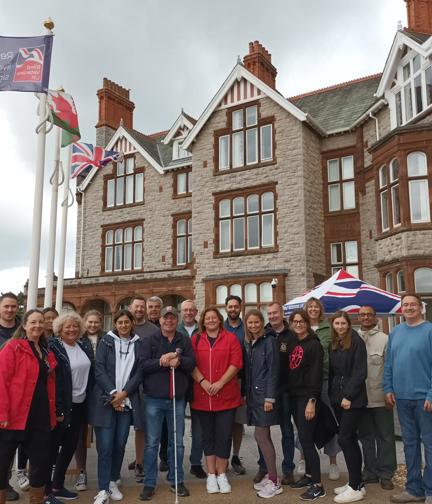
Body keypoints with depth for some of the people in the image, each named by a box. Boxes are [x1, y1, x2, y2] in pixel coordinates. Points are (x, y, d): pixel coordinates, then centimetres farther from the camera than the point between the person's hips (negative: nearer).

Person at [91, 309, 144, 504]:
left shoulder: (138, 344, 8)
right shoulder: (106, 341, 3)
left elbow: (139, 372, 3)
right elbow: (99, 369, -4)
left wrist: (124, 393, -10)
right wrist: (113, 393, -12)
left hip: (127, 401, 2)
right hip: (106, 400, -2)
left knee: (120, 444, 7)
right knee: (105, 446, -5)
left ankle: (112, 482, 24)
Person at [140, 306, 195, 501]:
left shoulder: (185, 341, 6)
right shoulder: (150, 341, 1)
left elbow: (192, 363, -4)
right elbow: (143, 364, -9)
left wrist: (177, 360, -20)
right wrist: (161, 362, -21)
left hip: (177, 399, 2)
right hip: (154, 399, -2)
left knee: (177, 443, 11)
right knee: (151, 443, 5)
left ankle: (176, 481, 25)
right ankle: (149, 484, 16)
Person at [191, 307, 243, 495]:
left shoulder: (230, 338, 1)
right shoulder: (196, 339, 6)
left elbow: (236, 363, -6)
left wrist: (220, 383, -14)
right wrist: (203, 382, -14)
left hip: (226, 396, -1)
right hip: (202, 396, 2)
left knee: (224, 435, 3)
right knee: (208, 436, 10)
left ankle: (221, 474, 18)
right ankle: (211, 475, 21)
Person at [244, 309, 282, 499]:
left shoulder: (269, 341, -9)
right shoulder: (247, 343, 11)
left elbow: (273, 371, -13)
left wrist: (270, 397, -17)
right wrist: (245, 394, 10)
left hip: (264, 394, -7)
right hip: (253, 394, 7)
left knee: (261, 436, -6)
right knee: (264, 436, 13)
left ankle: (275, 482, 5)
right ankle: (271, 476, 25)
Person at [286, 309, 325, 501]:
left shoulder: (314, 344, -10)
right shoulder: (293, 344, 11)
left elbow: (316, 374, -16)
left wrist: (312, 401, -21)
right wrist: (288, 393, 9)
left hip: (307, 397, -7)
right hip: (294, 396, 7)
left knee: (306, 439, -7)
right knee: (303, 438, 14)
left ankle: (317, 485, 0)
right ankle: (309, 475, 27)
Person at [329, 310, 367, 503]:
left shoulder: (356, 342, -9)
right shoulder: (333, 344, 10)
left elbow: (360, 372, -14)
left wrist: (349, 396, -17)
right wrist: (332, 394, 4)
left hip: (353, 399, -6)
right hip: (338, 397, 6)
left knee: (344, 438, -8)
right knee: (350, 439, 12)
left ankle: (356, 487, 2)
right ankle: (356, 482, 21)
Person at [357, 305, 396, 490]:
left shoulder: (385, 339, -1)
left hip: (380, 397, -2)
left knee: (385, 436, 5)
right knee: (366, 436, 13)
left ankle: (386, 474, 17)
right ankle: (370, 471, 26)